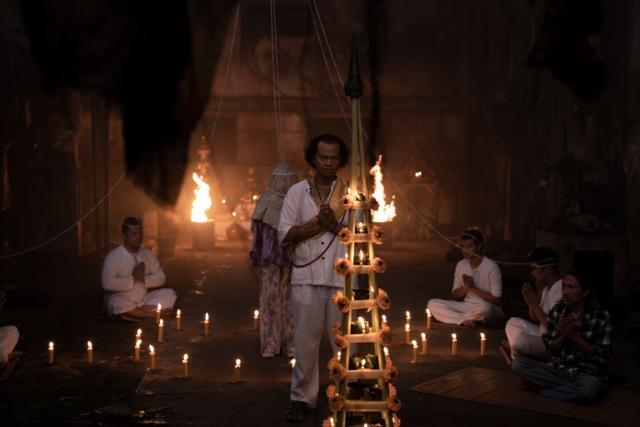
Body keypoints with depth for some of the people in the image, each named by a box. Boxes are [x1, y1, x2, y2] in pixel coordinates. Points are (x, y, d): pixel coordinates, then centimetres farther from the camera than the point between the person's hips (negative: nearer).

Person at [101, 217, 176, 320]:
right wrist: (133, 279, -17)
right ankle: (152, 313, -19)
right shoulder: (113, 256, -11)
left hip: (143, 301, 5)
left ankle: (132, 313, -19)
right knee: (116, 302, -38)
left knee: (169, 294, -12)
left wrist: (144, 279, -14)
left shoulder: (148, 254, 6)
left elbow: (160, 278, 6)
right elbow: (107, 284, -22)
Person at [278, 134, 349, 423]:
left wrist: (335, 226, -16)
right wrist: (319, 223, -11)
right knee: (305, 341, 4)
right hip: (306, 277, 1)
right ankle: (302, 397, 15)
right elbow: (285, 235, -2)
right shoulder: (297, 192, 7)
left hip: (342, 278, 0)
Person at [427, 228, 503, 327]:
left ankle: (456, 318, -14)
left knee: (484, 307, -42)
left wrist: (473, 288, -19)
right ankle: (466, 320, -22)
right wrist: (466, 287, -15)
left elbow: (496, 300, -15)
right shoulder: (461, 265, 2)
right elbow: (455, 294, 6)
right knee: (432, 304, -13)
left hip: (491, 310, -5)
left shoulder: (491, 267, -14)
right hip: (467, 307, 5)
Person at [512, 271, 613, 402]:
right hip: (558, 370, 4)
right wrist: (563, 335, -17)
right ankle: (572, 389, -14)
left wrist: (574, 335, -17)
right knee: (518, 362, -18)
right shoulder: (557, 311, 1)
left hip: (588, 374, -4)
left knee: (587, 388, -41)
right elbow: (550, 348, 4)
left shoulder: (600, 317, -9)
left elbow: (603, 357, -10)